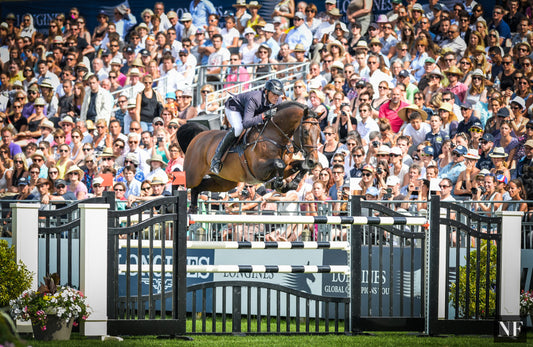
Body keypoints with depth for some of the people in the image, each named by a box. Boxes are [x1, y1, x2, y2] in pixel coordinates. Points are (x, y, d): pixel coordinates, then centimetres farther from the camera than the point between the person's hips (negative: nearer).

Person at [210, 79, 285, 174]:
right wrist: (262, 117, -57)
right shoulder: (254, 99, -42)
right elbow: (246, 123, -47)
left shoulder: (278, 101, -22)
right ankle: (216, 158, -24)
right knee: (238, 129, -33)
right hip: (234, 108, -8)